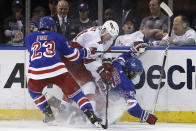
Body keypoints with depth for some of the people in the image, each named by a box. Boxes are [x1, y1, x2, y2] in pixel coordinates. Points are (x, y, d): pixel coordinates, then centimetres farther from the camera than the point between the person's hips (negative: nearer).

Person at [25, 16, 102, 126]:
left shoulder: (29, 38, 22)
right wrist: (87, 52, 38)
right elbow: (73, 55, 22)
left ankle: (48, 114, 26)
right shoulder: (58, 37, 19)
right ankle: (91, 116, -3)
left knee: (34, 91, 32)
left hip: (36, 75, 1)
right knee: (74, 92, 9)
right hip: (58, 71, -1)